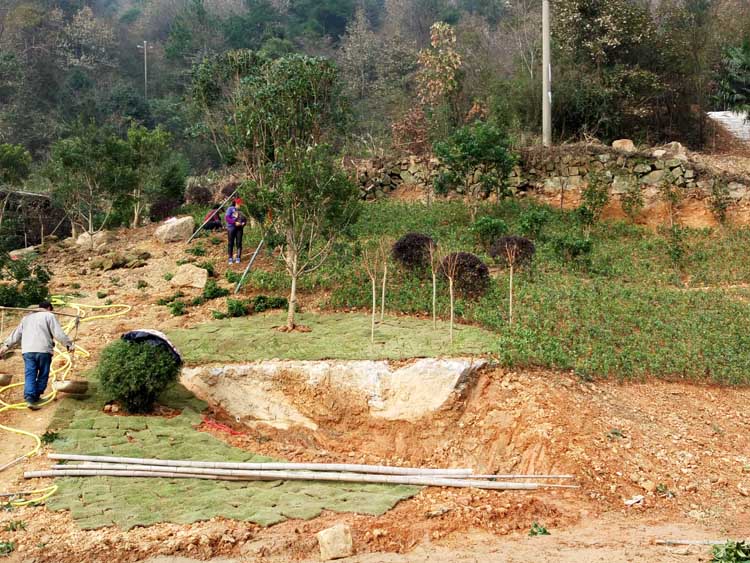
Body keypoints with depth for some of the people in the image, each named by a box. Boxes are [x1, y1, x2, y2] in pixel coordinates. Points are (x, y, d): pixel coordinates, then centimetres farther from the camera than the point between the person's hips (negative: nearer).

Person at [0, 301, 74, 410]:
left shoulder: (27, 318, 21)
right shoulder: (49, 316, 4)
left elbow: (16, 333, 23)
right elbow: (58, 333, -6)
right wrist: (69, 344, -4)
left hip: (27, 351, 4)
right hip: (43, 350, -4)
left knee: (30, 376, 0)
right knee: (43, 375, 11)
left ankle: (29, 398, -14)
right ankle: (36, 397, 16)